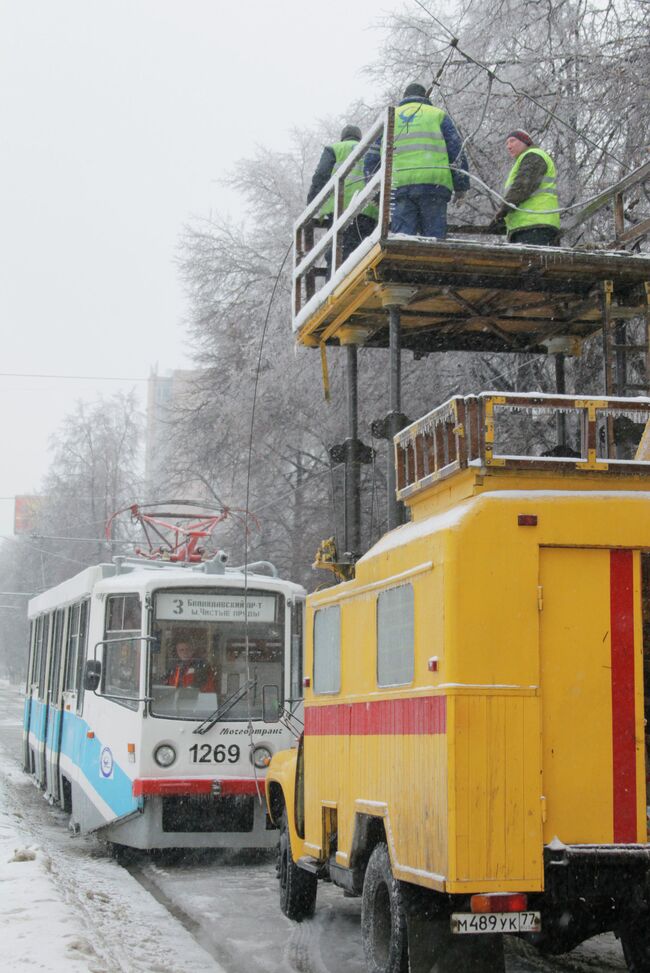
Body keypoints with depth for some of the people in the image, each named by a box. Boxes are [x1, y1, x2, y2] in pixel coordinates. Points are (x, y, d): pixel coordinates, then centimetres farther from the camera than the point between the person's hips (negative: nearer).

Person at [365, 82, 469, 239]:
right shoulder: (438, 114, 18)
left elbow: (373, 157, 18)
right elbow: (456, 149, 11)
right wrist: (461, 185, 13)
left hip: (400, 185, 1)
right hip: (435, 184, -1)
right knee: (434, 237, -3)